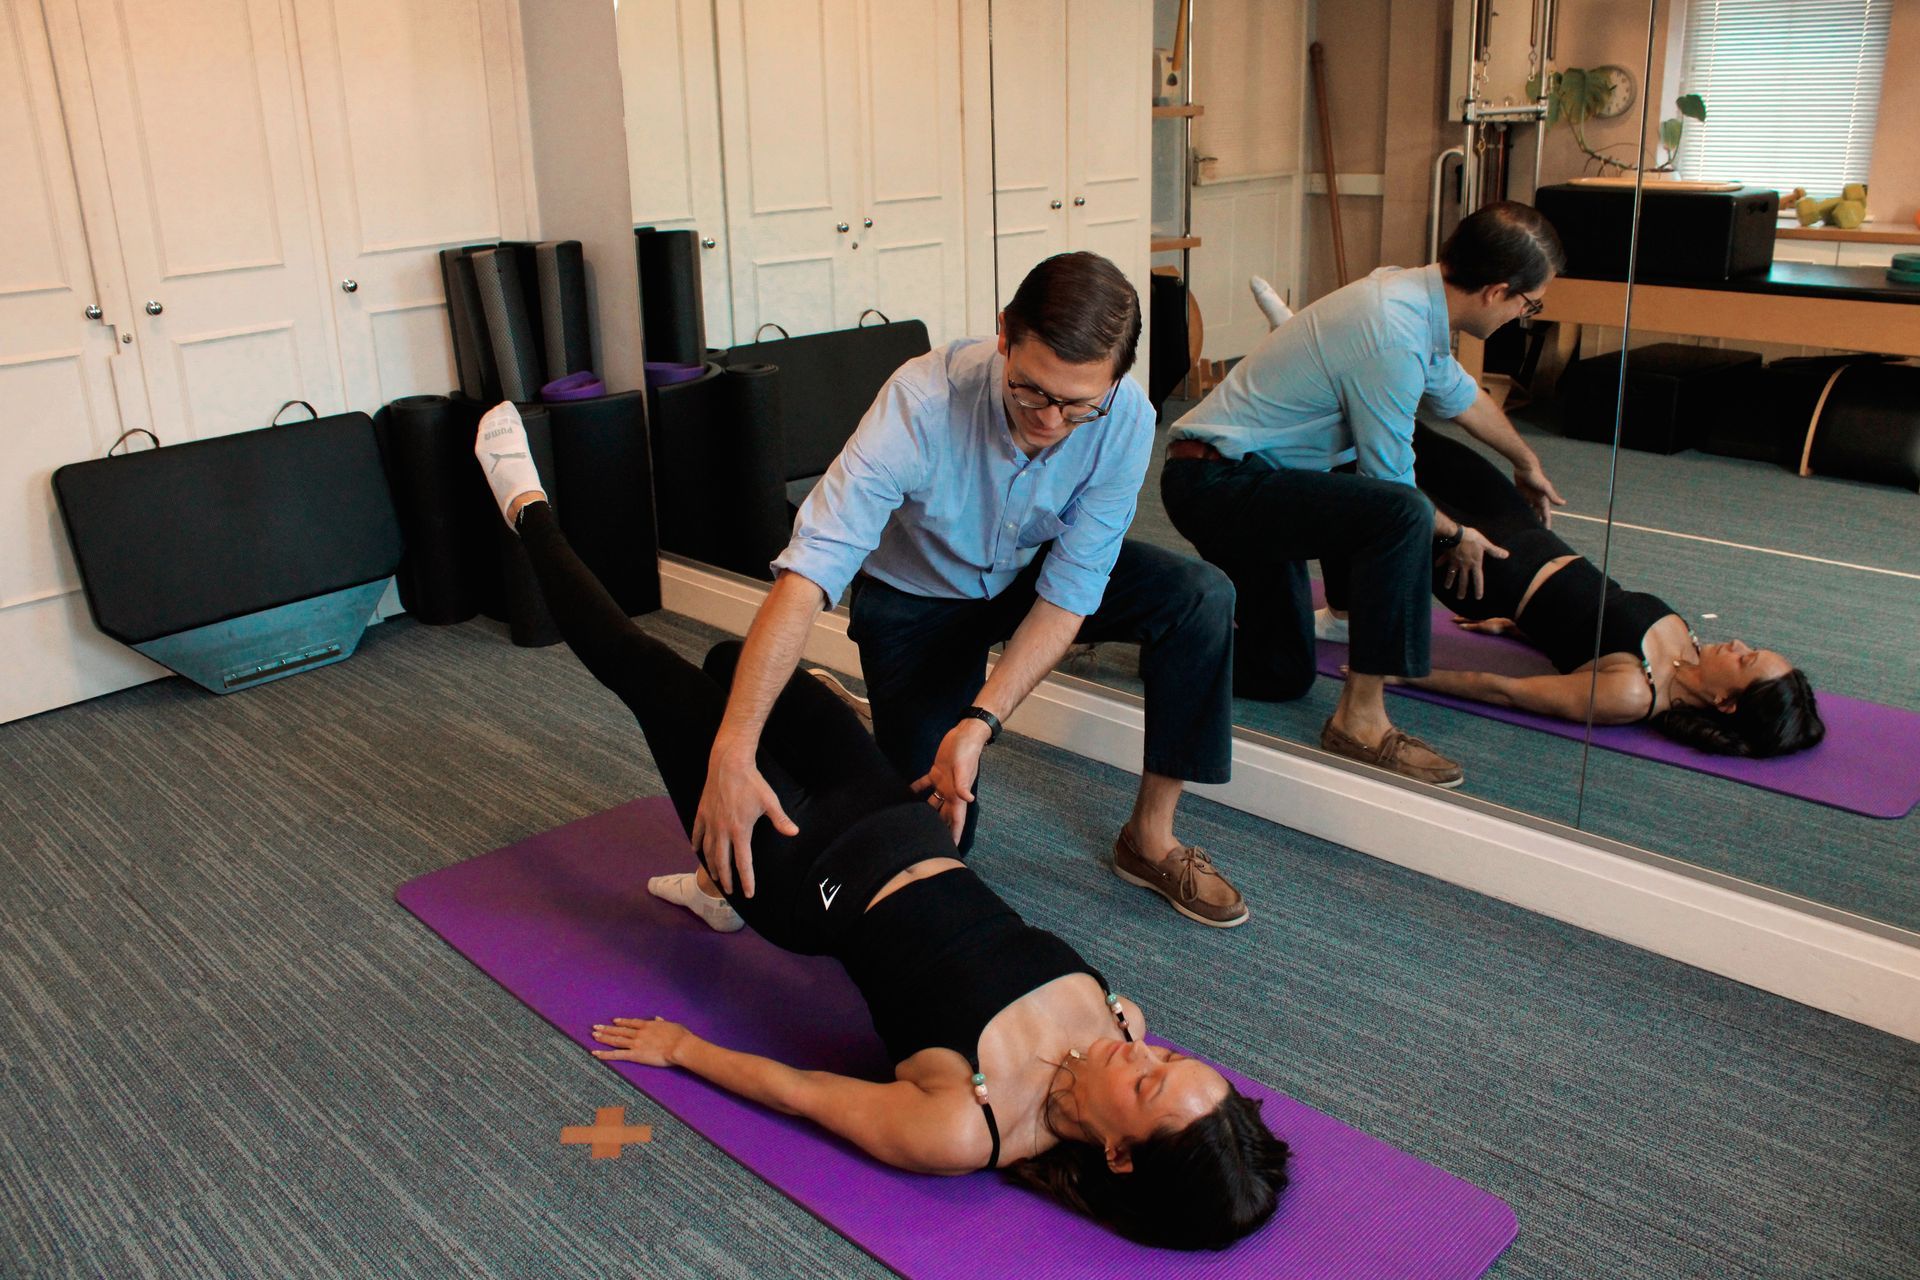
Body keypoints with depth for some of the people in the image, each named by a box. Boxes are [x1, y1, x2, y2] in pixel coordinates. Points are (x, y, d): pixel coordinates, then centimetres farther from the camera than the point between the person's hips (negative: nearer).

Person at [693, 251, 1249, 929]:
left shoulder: (1126, 418, -28)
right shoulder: (923, 401, -37)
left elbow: (1069, 592, -22)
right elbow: (807, 574, -44)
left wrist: (981, 722, -36)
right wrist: (732, 751, -53)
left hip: (1032, 573, 3)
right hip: (918, 596, -3)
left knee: (1201, 594, -21)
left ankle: (1151, 837, -7)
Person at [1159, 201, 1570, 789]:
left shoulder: (1406, 291, 5)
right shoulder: (1394, 337, -25)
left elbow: (1457, 392, 27)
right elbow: (1391, 485, -14)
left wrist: (1526, 463, 43)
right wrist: (1456, 535, 5)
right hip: (1218, 482, -10)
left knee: (1281, 674, 16)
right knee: (1402, 515, -30)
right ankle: (1361, 718, -21)